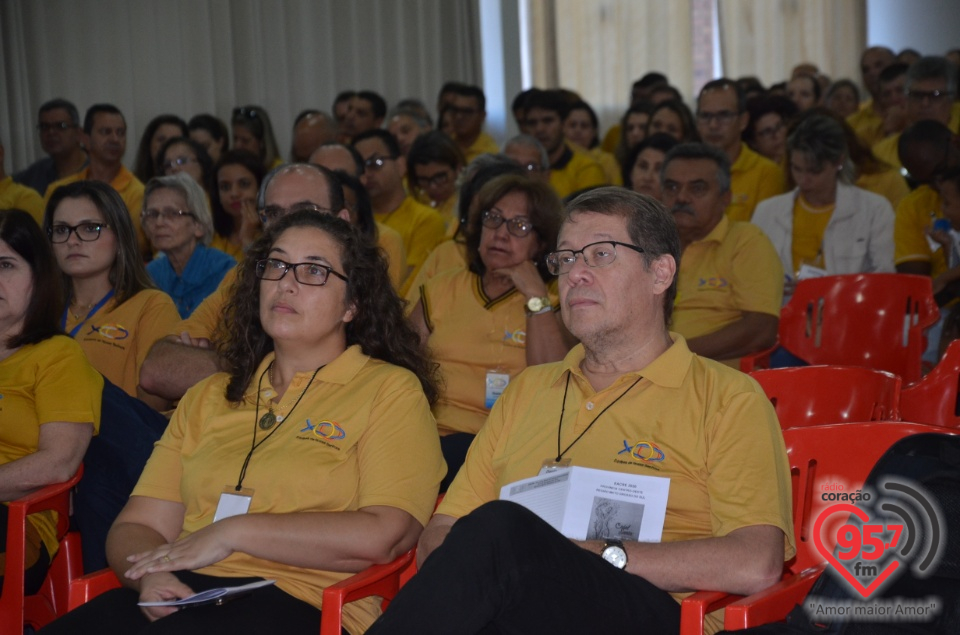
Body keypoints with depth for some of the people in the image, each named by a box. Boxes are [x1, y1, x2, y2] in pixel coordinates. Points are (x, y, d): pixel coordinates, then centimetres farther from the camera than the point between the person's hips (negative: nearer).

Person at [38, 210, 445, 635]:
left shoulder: (391, 390, 6)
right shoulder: (209, 398, 23)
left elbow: (382, 536, -9)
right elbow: (136, 527, 17)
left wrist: (232, 533, -7)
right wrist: (151, 576, -7)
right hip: (181, 595, 5)